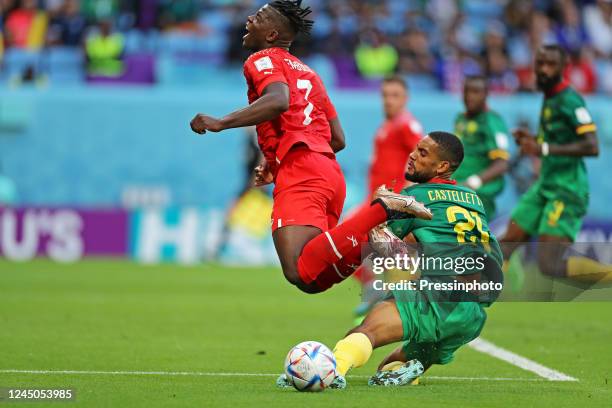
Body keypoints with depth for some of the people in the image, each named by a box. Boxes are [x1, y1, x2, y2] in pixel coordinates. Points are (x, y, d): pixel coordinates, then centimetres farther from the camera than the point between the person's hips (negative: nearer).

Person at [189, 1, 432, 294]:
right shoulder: (308, 72, 30)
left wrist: (221, 123, -18)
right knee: (314, 278, 7)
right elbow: (337, 140, 29)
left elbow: (279, 101, -17)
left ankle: (381, 210, -28)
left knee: (302, 274, -24)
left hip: (300, 172, -8)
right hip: (331, 172, 8)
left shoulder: (263, 59, 6)